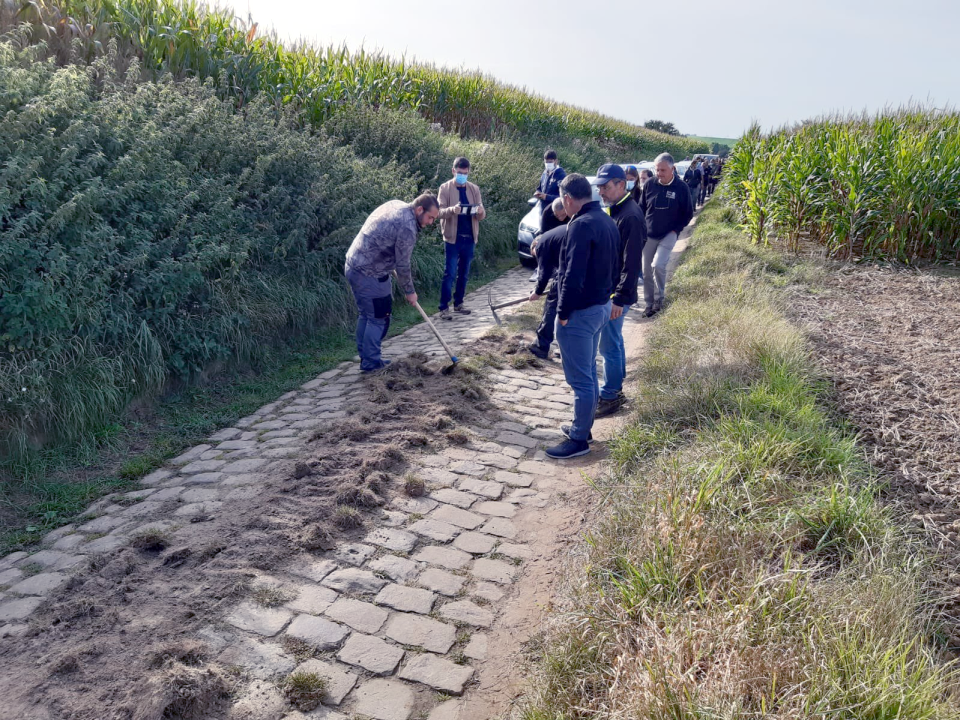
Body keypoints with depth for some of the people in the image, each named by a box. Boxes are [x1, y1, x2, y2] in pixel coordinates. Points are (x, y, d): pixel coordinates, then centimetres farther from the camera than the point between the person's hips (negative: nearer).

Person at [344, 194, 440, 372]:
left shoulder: (396, 204, 8)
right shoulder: (407, 227, -21)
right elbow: (402, 265, -14)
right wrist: (409, 292, -1)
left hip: (353, 265, 10)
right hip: (370, 275, -10)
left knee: (366, 315, 19)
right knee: (379, 318, 3)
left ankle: (365, 356, 29)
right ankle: (371, 362, 12)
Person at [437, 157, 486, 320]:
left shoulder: (474, 189, 8)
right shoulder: (445, 188, -3)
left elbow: (481, 215, 5)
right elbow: (440, 211, -11)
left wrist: (480, 211, -19)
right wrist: (452, 210, -32)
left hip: (470, 237, 4)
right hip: (452, 238, -4)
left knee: (464, 273, 11)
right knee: (450, 273, -4)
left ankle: (458, 303, 23)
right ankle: (444, 307, 0)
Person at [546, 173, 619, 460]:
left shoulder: (581, 225, -21)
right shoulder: (606, 221, 10)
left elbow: (573, 276, -25)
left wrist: (563, 313, -16)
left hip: (581, 312, -10)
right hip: (601, 305, 10)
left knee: (580, 379, 0)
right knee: (589, 373, 19)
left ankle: (579, 440, 10)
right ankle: (583, 427, 32)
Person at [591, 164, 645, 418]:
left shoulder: (630, 216, -20)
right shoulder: (613, 210, 11)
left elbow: (631, 263, -23)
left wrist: (619, 299, -23)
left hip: (615, 294, -10)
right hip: (605, 290, 10)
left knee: (609, 346, -1)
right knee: (614, 342, 18)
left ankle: (609, 397, 10)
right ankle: (615, 390, 30)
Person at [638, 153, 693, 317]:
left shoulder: (681, 187, -7)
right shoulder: (649, 185, -2)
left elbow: (688, 213, 2)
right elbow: (641, 208, 9)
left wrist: (676, 230, -6)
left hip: (668, 235, -3)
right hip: (649, 235, 3)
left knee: (658, 265, -21)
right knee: (647, 271, 6)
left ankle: (659, 298, 0)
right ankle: (649, 303, 20)